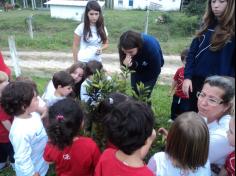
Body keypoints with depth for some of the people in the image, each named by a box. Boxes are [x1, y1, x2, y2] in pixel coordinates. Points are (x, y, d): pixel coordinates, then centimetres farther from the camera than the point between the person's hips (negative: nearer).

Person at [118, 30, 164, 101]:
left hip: (151, 68, -3)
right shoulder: (124, 48, -31)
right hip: (137, 68, 4)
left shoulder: (151, 46, -40)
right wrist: (126, 65, -41)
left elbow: (156, 70, -24)